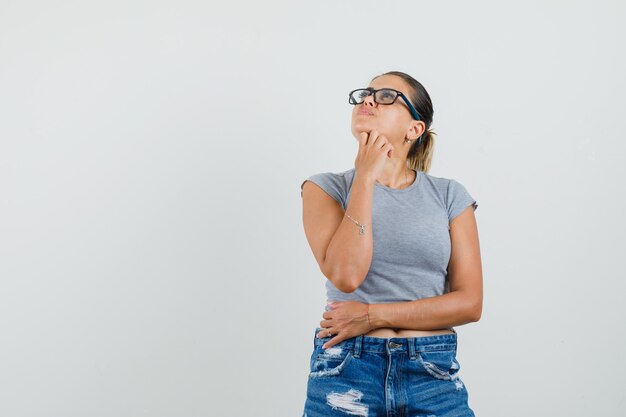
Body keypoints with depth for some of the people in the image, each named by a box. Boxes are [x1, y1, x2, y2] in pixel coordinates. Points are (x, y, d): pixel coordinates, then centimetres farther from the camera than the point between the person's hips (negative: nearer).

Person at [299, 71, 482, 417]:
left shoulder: (450, 195, 4)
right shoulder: (325, 188, 1)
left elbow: (470, 303, -2)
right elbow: (345, 275, -15)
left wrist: (374, 315, -10)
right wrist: (366, 177, -12)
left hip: (433, 375, 1)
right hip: (346, 373, -1)